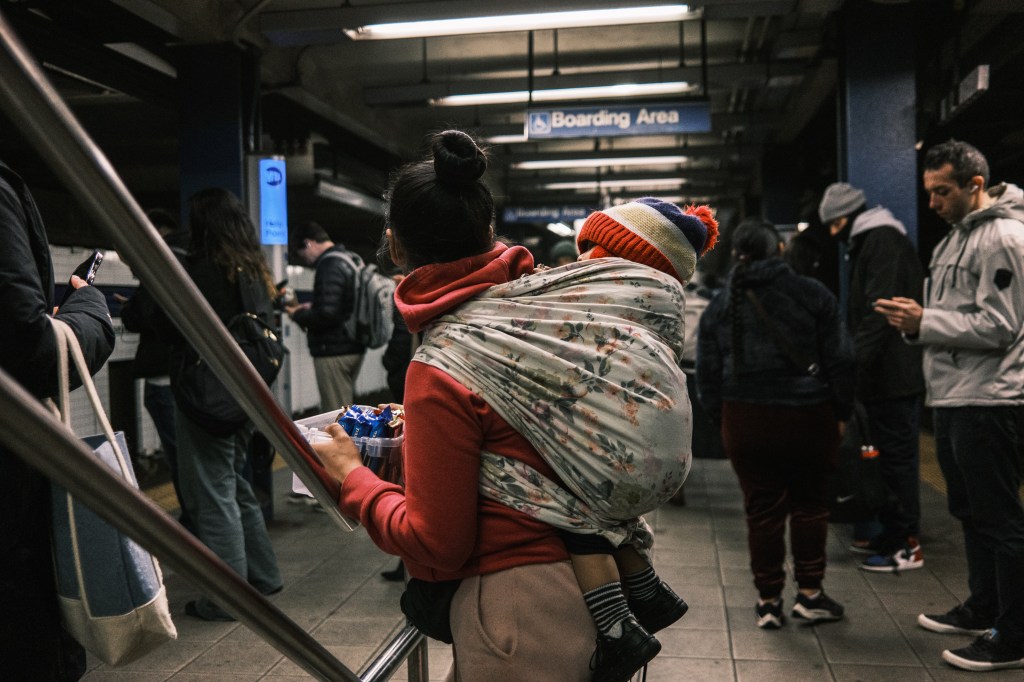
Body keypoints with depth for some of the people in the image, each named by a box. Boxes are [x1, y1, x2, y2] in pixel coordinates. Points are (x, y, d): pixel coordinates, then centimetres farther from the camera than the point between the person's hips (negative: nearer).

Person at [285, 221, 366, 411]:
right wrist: (312, 307, 13)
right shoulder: (352, 259, 13)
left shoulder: (329, 265, -16)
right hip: (354, 347, 10)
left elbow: (326, 314, -24)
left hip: (334, 352, -10)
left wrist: (298, 315, -7)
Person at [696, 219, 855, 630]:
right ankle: (809, 594, 19)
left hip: (745, 422, 1)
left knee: (762, 509, 8)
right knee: (810, 502, 14)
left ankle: (769, 601, 16)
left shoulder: (719, 306, 4)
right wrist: (841, 413, 8)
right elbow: (839, 361, -2)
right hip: (808, 415, -1)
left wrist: (721, 419, 14)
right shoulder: (812, 295, -2)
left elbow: (707, 376, 5)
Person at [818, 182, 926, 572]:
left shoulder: (884, 240, -12)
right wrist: (856, 359, 17)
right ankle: (891, 533, 25)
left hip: (893, 374, -10)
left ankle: (906, 545, 3)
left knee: (897, 455, -4)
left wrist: (858, 358, -25)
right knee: (890, 453, 15)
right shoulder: (867, 244, 20)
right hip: (884, 374, 10)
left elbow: (880, 307, -22)